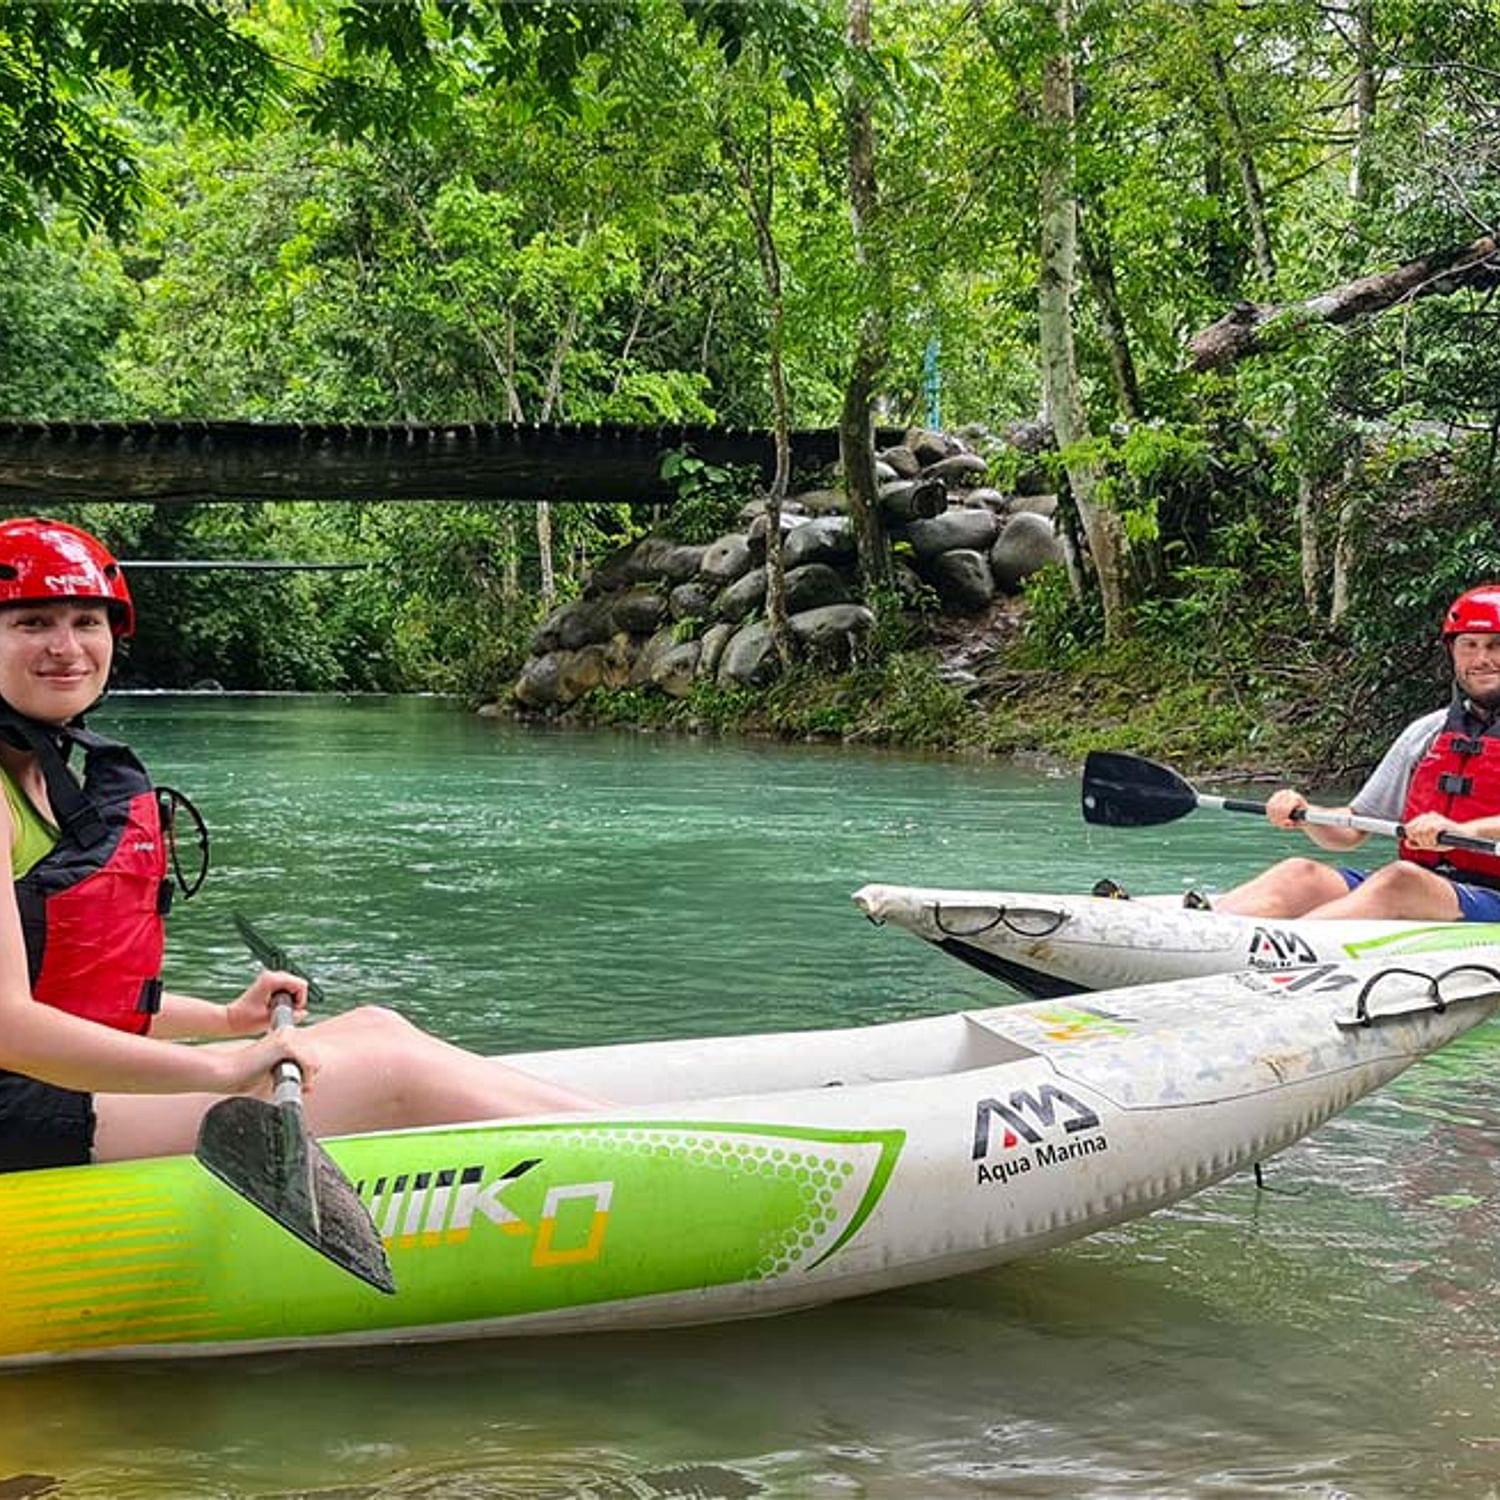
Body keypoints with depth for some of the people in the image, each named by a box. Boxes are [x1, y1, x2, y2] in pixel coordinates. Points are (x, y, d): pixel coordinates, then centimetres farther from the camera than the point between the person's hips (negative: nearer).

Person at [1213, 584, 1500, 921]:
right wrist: (1304, 815, -2)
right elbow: (1350, 831, 19)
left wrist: (1465, 830, -35)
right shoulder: (1425, 732, 19)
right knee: (1299, 875, -18)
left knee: (1400, 880, -36)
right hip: (1409, 892, 6)